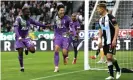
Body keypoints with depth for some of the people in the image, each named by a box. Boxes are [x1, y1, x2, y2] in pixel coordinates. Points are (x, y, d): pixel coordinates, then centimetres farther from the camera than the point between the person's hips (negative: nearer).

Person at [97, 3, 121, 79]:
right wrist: (100, 40, 16)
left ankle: (118, 70, 7)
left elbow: (117, 28, -15)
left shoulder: (110, 17, -13)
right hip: (105, 42, 8)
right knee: (108, 58, 5)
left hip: (111, 41, -8)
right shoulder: (101, 19, 10)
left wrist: (114, 39, -21)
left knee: (109, 57, -15)